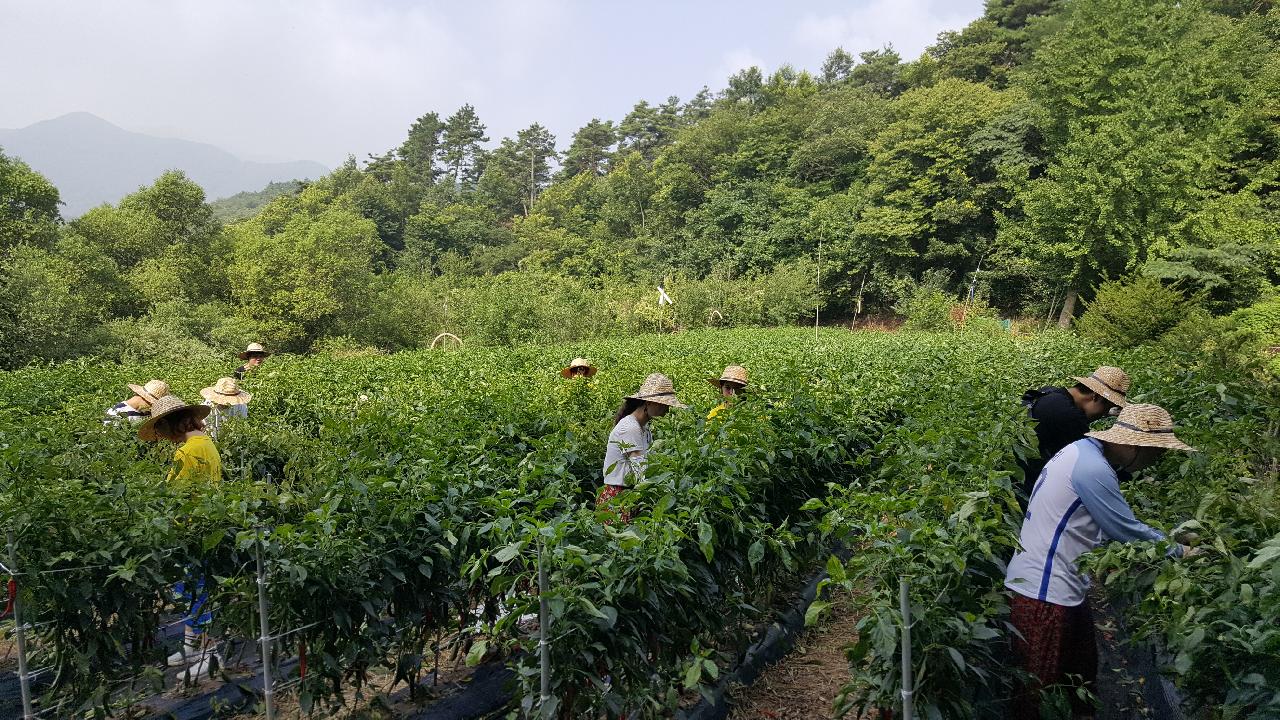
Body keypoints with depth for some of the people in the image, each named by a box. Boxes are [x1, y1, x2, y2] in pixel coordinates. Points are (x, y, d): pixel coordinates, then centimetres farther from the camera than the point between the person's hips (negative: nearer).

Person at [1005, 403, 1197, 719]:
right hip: (1043, 591, -10)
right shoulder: (1092, 469, -22)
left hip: (1061, 584, 11)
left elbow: (1114, 525, 18)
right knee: (1037, 685, 1)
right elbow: (1127, 531, -13)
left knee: (1083, 671, 23)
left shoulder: (1085, 451, 10)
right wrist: (1179, 551, 2)